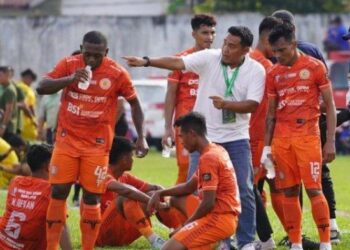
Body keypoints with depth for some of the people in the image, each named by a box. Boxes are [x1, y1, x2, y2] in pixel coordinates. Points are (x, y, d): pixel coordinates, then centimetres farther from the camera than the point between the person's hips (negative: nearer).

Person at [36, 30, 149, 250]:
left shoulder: (117, 73, -7)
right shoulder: (68, 65, -4)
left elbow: (134, 103, 6)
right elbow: (41, 88, -11)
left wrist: (141, 137, 0)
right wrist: (70, 79, -25)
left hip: (97, 144, -1)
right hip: (67, 139, 1)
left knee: (92, 197, -2)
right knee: (58, 192, -1)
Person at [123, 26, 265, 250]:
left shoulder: (256, 70, -7)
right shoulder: (209, 58, -7)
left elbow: (252, 104, -13)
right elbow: (177, 63, -16)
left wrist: (226, 104, -29)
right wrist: (146, 62, -27)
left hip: (236, 139, 0)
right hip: (205, 137, 0)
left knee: (244, 191, 0)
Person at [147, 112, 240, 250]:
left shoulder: (208, 158, -14)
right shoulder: (217, 151, 16)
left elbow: (208, 203, -18)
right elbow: (189, 187, 26)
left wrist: (185, 225, -6)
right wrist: (160, 193, 15)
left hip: (218, 219, -10)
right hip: (228, 217, 10)